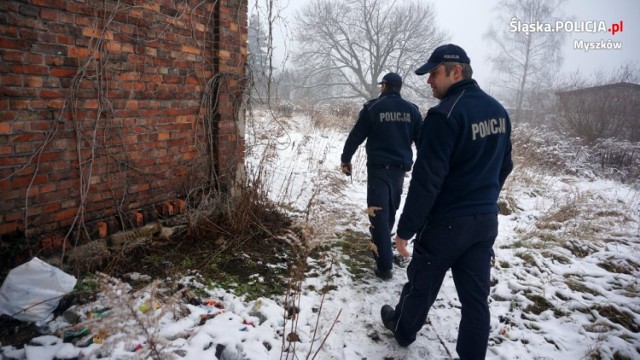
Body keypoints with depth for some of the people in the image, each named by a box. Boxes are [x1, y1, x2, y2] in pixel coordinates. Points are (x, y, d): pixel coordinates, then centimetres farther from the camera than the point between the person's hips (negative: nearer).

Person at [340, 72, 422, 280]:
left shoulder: (373, 108, -6)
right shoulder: (411, 110, 6)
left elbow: (356, 136, -5)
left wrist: (345, 159, 7)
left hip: (378, 167, -5)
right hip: (400, 167, 5)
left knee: (379, 213, -6)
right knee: (390, 210, 22)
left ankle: (384, 265, -9)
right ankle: (381, 244, 41)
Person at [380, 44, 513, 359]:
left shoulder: (444, 114, -21)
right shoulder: (498, 111, 5)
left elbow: (426, 180, -23)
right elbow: (504, 166, 15)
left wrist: (405, 228, -16)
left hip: (446, 222, -7)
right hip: (486, 221, 7)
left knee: (422, 284, 16)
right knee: (476, 297, 14)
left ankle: (403, 329, 40)